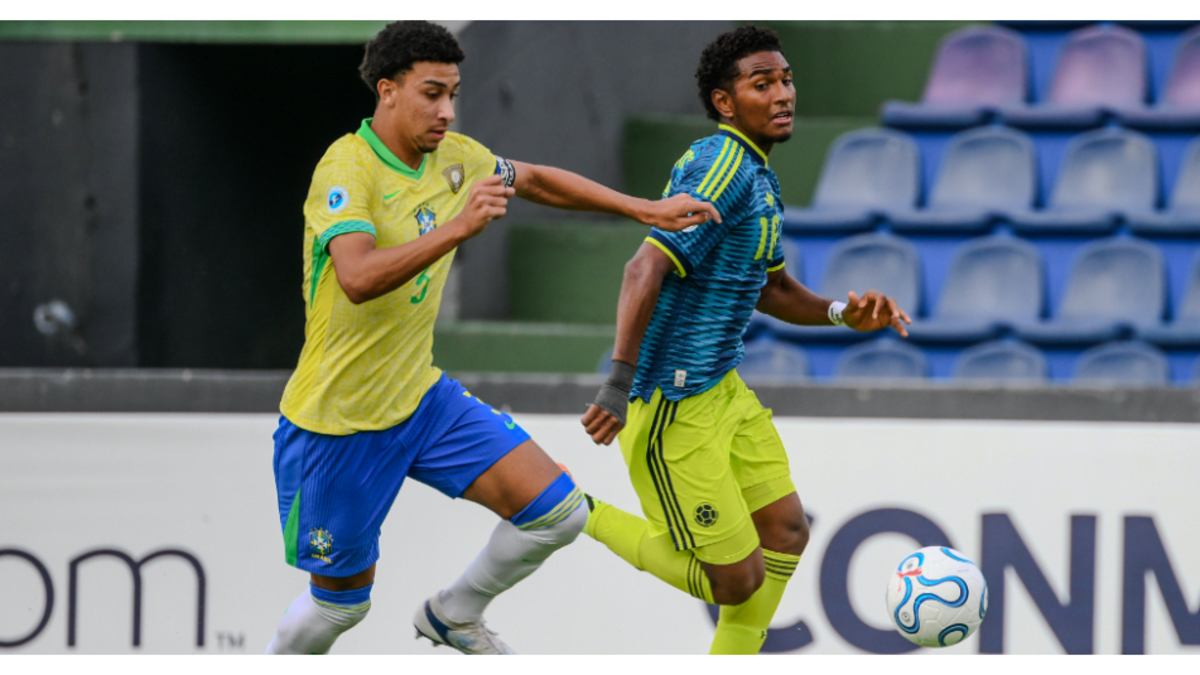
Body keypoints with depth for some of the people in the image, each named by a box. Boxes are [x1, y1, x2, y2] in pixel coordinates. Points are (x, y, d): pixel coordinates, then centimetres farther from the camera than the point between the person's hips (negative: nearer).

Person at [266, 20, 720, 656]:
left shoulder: (452, 156, 1)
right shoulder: (346, 168, -22)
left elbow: (536, 180, 21)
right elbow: (358, 279, -38)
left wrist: (647, 210, 19)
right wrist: (458, 227, -47)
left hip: (420, 399, 7)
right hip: (339, 421, -7)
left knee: (557, 510, -5)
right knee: (341, 601, 5)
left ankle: (453, 614, 20)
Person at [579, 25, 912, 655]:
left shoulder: (758, 175, 13)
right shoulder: (724, 167, -19)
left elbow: (770, 289, 25)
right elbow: (647, 269, -29)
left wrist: (843, 313, 6)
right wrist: (620, 383, -37)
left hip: (722, 388, 10)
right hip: (674, 408, -10)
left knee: (786, 533, 14)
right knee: (737, 579, -5)